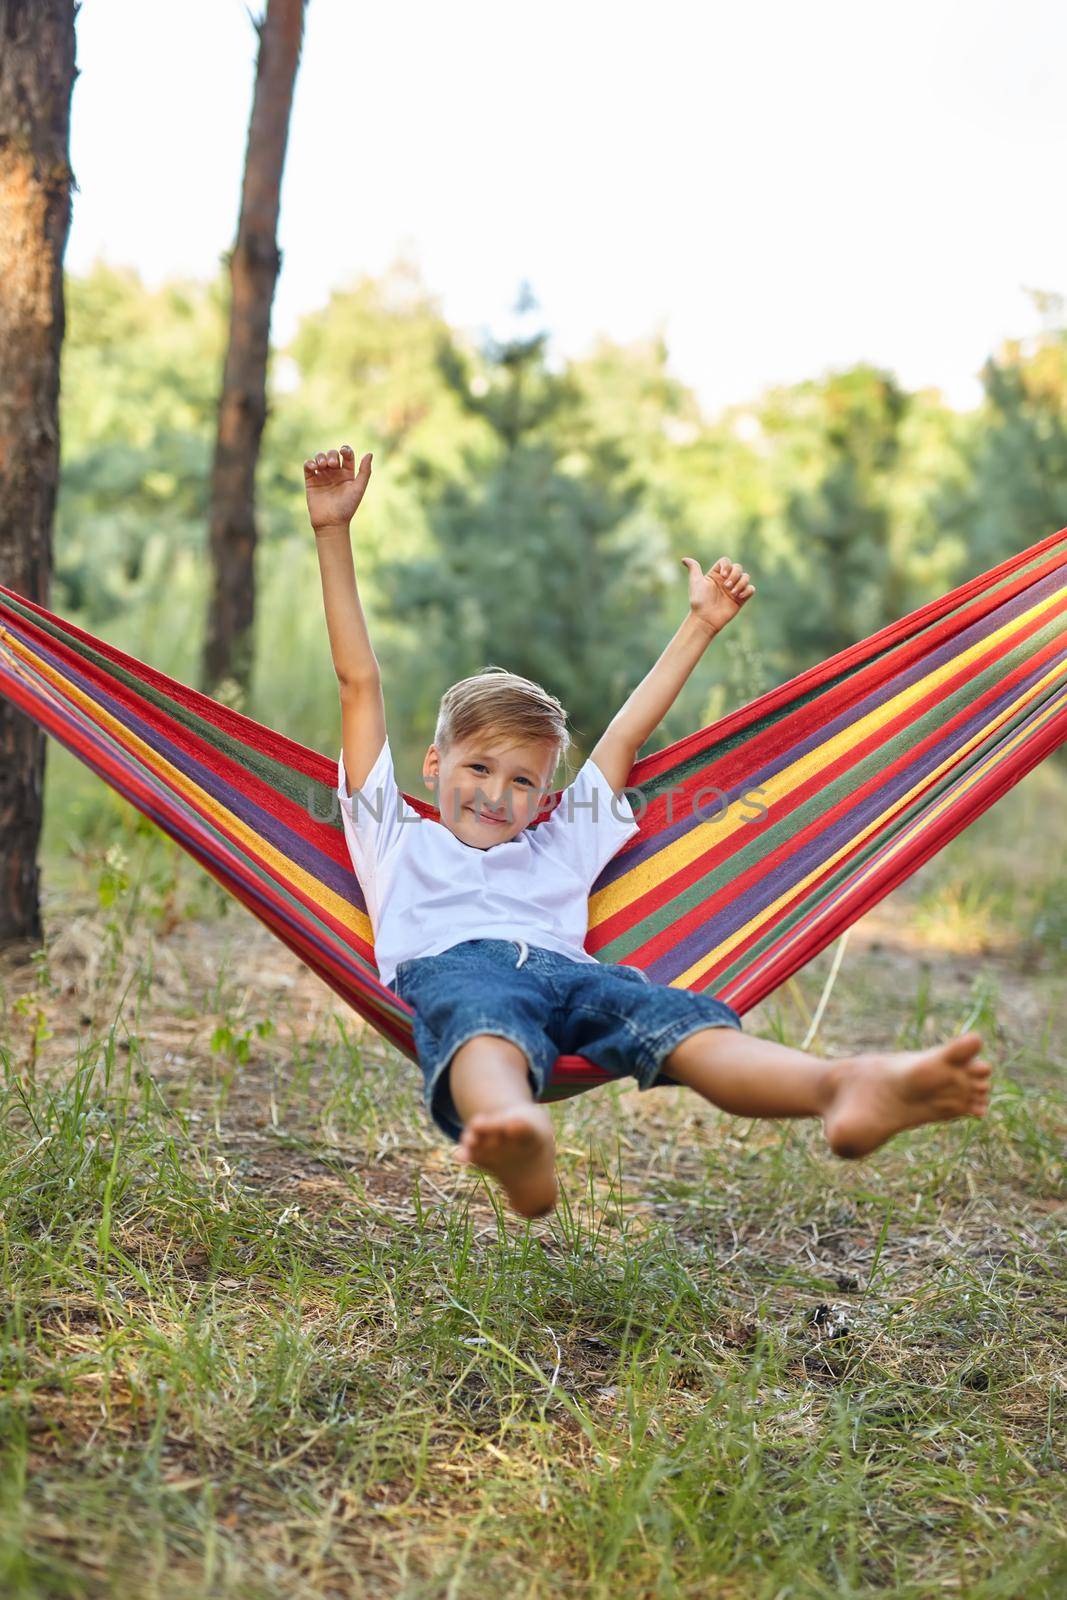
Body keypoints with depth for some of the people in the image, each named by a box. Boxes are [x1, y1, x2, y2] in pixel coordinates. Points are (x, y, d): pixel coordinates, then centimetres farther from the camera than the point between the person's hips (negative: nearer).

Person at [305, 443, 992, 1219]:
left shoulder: (560, 846, 42)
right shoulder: (397, 838, 35)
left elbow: (625, 736, 46)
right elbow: (360, 683, 32)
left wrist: (700, 626, 52)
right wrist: (334, 532, 31)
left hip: (563, 967, 3)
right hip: (450, 964, -2)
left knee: (682, 1022, -31)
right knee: (484, 1022, -41)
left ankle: (845, 1087, -60)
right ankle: (518, 1136, -76)